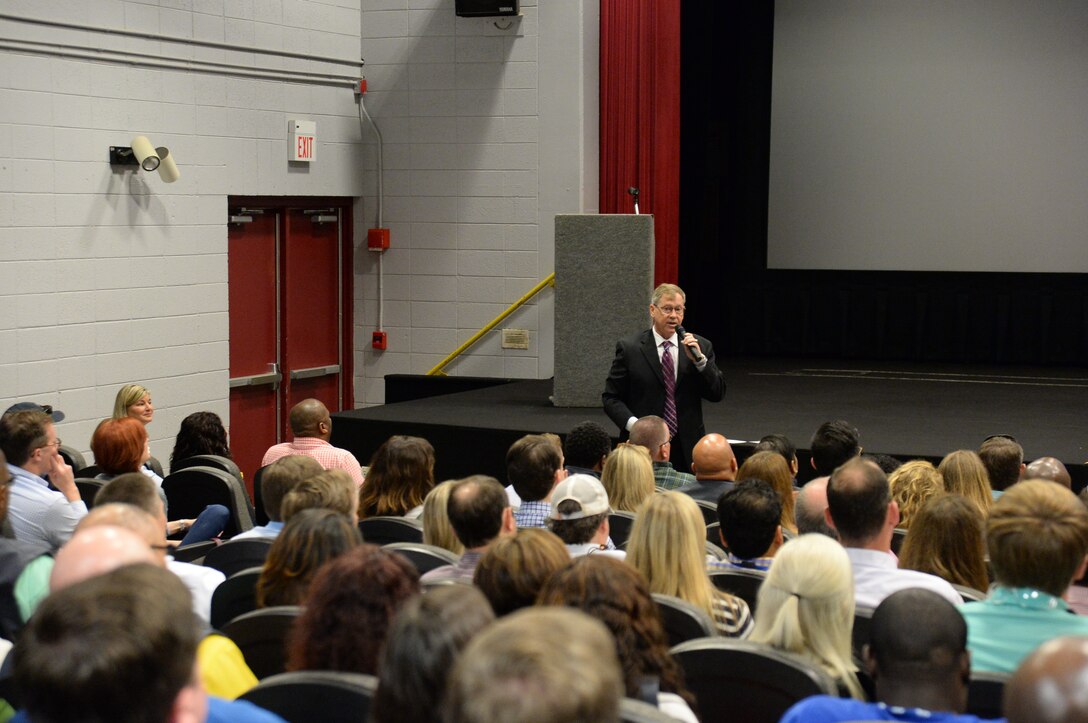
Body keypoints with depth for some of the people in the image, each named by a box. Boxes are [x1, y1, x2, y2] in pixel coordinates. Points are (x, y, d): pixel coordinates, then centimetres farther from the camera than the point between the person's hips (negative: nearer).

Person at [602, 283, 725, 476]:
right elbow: (611, 397, 1)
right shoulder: (629, 348, 1)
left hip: (687, 450, 2)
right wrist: (632, 423, -15)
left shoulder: (701, 346, 7)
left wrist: (699, 360, -10)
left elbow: (717, 394, 3)